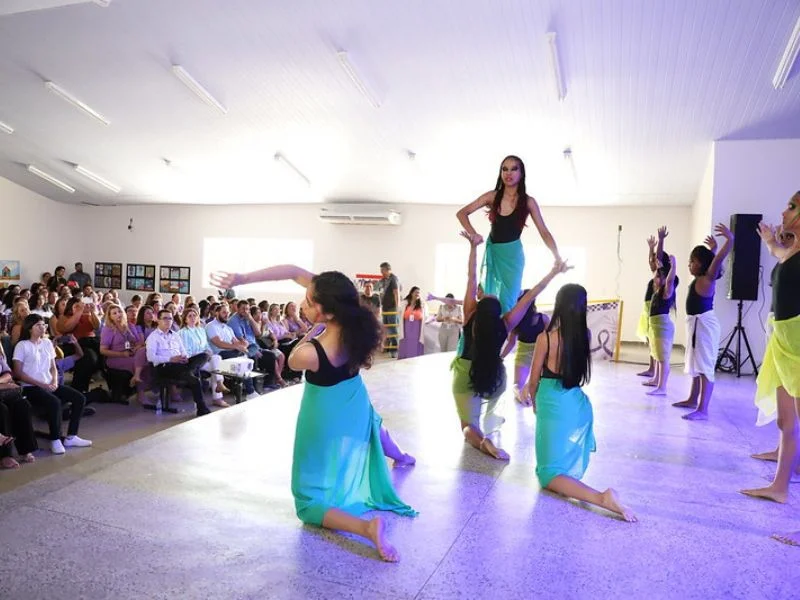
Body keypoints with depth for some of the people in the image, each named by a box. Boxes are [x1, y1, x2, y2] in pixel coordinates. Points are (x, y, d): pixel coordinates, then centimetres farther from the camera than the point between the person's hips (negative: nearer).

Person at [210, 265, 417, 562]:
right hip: (354, 404, 7)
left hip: (325, 417, -6)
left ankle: (367, 527, -16)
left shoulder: (311, 353, -40)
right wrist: (243, 278, -25)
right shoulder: (353, 321, -24)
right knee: (371, 422, 46)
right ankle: (401, 456, 74)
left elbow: (292, 361, -10)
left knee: (311, 501, 10)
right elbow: (295, 272, -23)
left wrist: (312, 332, -13)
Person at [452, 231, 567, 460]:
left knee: (469, 426, -2)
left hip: (465, 379, -2)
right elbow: (529, 297, -19)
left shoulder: (470, 317, -20)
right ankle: (488, 420, 35)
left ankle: (481, 440, -29)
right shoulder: (505, 325, -20)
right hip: (495, 379, 2)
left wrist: (473, 247, -20)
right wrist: (553, 273, -16)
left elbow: (472, 279, -21)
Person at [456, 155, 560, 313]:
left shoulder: (528, 202, -8)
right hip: (492, 251, 2)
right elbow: (462, 213, -1)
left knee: (508, 300, -3)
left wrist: (557, 257, -20)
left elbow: (544, 232, -8)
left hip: (512, 254, -2)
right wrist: (473, 234, -16)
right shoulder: (492, 196, -4)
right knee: (489, 296, 7)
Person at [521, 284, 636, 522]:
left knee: (549, 473, 1)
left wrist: (534, 403, 16)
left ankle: (602, 498, -19)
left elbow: (534, 380, -5)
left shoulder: (546, 337, -16)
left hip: (553, 406, -6)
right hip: (579, 404, 6)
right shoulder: (585, 335, -4)